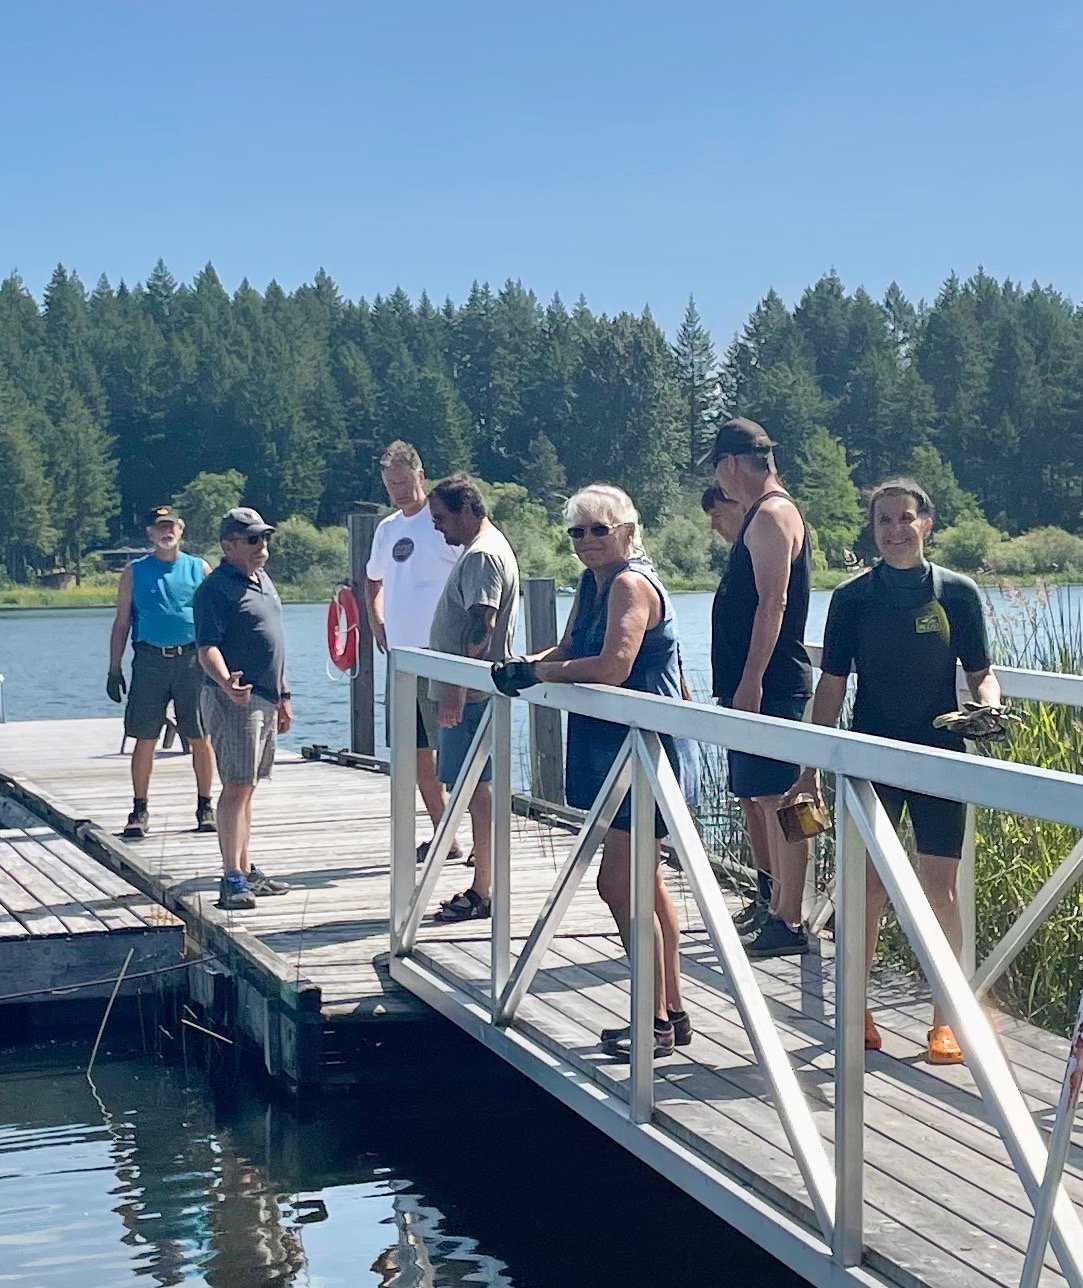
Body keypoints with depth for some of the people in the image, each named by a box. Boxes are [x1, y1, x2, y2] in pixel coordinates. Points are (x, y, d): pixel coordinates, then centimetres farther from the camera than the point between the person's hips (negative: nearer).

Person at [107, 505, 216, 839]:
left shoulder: (199, 568, 9)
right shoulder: (135, 572, 9)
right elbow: (122, 622, 9)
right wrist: (114, 669, 3)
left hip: (192, 659, 0)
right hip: (150, 660, 0)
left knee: (200, 738, 2)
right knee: (145, 739, -1)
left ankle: (205, 807, 13)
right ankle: (139, 812, 6)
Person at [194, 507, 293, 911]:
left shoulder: (263, 582, 17)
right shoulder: (217, 589, -11)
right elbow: (207, 647, -20)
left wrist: (283, 695, 24)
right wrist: (226, 682, -38)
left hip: (265, 699, 9)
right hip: (235, 699, -9)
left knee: (246, 788, 13)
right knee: (237, 787, -12)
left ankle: (247, 871, 19)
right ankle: (232, 879, -13)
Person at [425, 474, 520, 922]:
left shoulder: (483, 555, -14)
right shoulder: (476, 551, 19)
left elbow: (482, 627, -23)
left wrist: (456, 691, -25)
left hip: (471, 695, -10)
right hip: (468, 693, 10)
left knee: (475, 788, -7)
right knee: (474, 787, 12)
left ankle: (483, 893, -3)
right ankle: (481, 887, 16)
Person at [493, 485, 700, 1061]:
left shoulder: (632, 585, -17)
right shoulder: (591, 585, 12)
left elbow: (612, 666, -28)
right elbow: (567, 652, 15)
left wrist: (537, 672, -18)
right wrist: (524, 665, -6)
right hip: (615, 749, 11)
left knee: (619, 883, -9)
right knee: (642, 883, 16)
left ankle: (656, 1022, -1)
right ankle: (672, 1013, 25)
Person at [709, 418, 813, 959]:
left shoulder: (772, 515, -13)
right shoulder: (762, 516, 19)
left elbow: (773, 603, -21)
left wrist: (751, 682, -23)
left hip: (770, 685, -11)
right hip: (751, 685, 11)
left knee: (775, 798, -9)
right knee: (755, 798, 16)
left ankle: (788, 924, -7)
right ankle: (774, 904, 24)